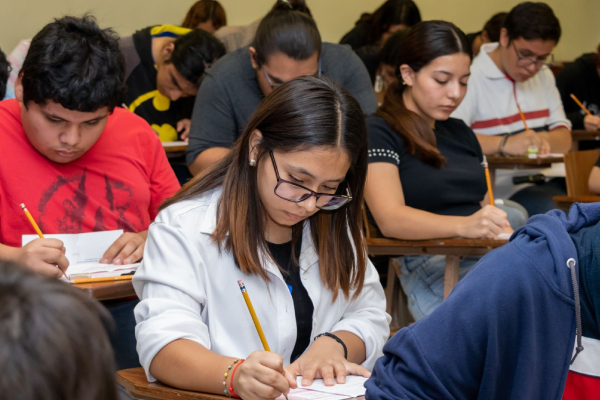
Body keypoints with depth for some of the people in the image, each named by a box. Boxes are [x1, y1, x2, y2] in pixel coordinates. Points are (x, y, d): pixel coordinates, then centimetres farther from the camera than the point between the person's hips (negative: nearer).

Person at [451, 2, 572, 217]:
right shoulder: (471, 76, -7)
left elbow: (564, 140, 13)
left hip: (544, 181, 8)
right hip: (502, 188, -7)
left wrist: (543, 141, -11)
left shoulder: (544, 76, 20)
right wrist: (504, 143, -31)